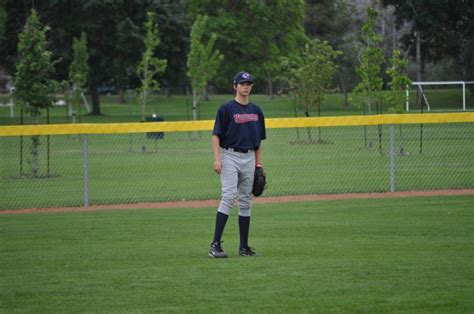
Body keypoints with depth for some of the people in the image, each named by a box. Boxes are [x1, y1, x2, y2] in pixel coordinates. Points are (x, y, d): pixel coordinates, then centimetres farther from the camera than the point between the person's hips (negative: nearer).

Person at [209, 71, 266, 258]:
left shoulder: (256, 111, 13)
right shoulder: (226, 109, -4)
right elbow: (216, 135, -7)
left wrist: (259, 164, 13)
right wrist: (217, 158, -17)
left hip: (249, 158, 6)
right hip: (230, 156, -6)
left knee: (246, 201, 7)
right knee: (228, 196, -17)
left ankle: (244, 247, 12)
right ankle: (215, 245, -19)